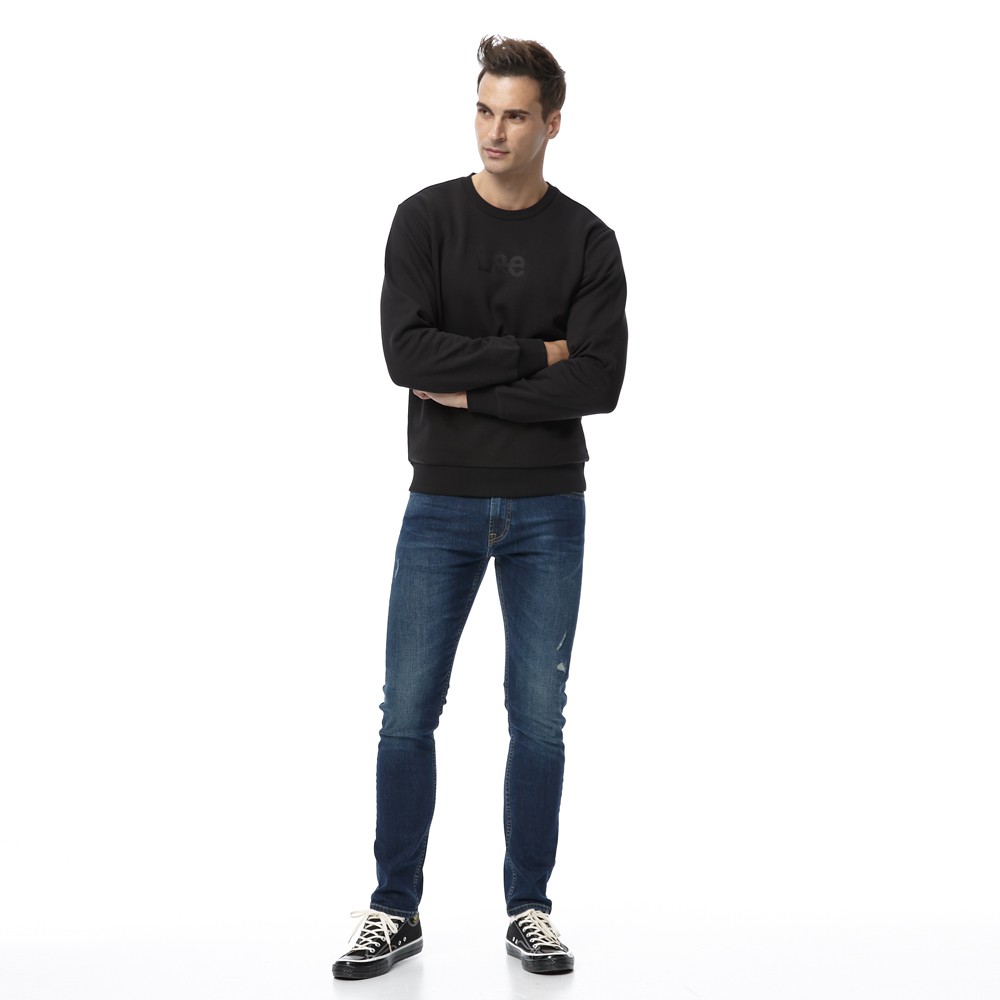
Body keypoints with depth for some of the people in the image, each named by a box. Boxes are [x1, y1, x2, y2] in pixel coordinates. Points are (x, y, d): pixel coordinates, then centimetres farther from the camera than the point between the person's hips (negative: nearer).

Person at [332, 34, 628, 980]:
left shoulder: (588, 242, 1)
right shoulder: (426, 219, -1)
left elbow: (600, 381, -11)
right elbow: (405, 352, -14)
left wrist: (470, 390, -14)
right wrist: (534, 354, -13)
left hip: (548, 510, 0)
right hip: (442, 503, 0)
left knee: (538, 715, 5)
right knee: (407, 712, 1)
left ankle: (529, 908, 19)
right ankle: (395, 910, 15)